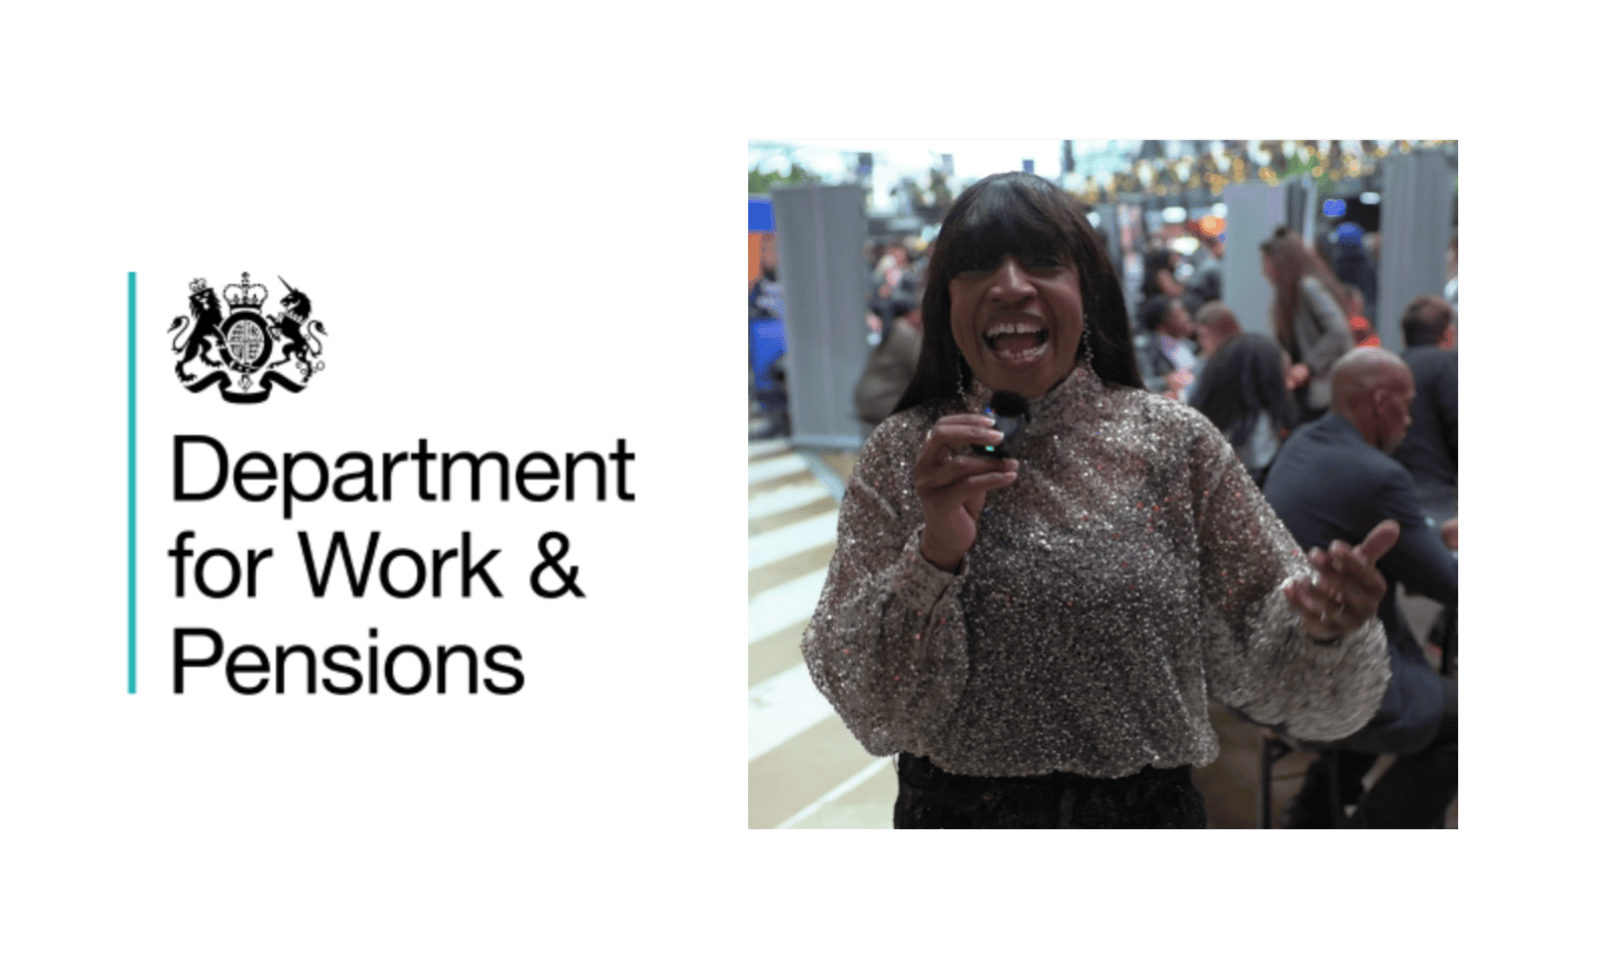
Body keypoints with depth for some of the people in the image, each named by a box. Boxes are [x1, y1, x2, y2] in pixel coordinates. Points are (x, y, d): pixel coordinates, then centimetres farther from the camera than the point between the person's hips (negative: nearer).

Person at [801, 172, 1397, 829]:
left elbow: (1260, 660, -6)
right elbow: (872, 713, -12)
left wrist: (1325, 627, -27)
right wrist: (933, 555, -26)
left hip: (1147, 807, 1)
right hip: (952, 812, 0)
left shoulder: (1175, 445, -7)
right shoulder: (902, 456, -8)